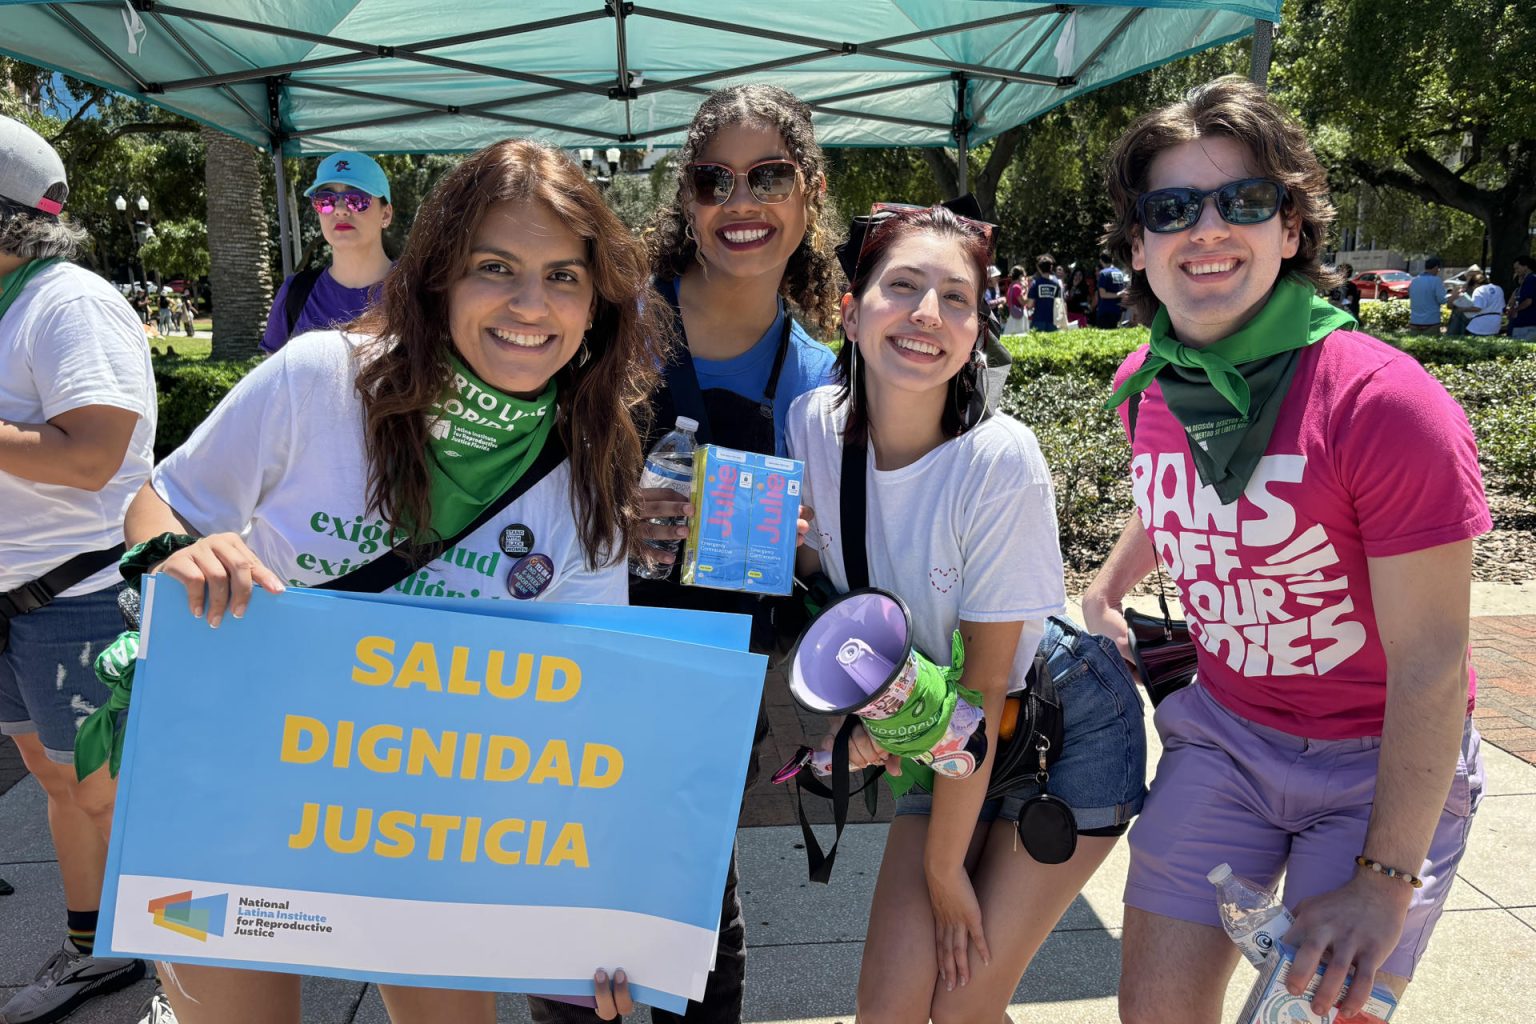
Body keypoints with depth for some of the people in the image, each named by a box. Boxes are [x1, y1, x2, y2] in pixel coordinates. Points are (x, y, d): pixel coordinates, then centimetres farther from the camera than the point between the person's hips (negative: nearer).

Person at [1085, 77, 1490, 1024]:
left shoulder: (1383, 403, -24)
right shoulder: (1146, 387, -6)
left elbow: (1431, 665, -21)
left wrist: (1385, 881, -19)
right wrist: (1110, 585, 10)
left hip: (1381, 761, -4)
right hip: (1225, 731, 4)